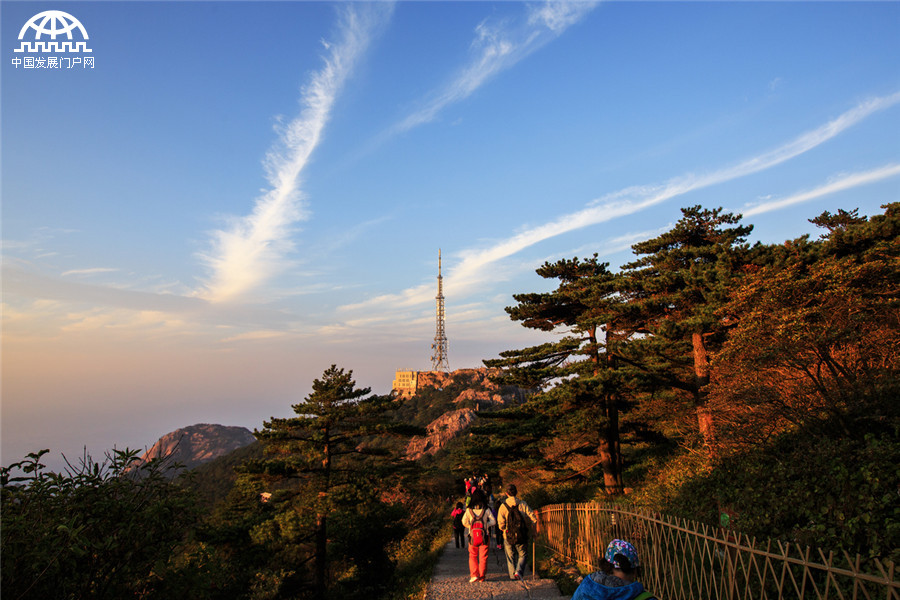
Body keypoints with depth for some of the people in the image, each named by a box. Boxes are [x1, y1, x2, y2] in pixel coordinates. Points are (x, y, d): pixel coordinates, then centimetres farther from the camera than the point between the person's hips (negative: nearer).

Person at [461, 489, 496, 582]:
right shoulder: (486, 509, -3)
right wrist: (485, 525, 7)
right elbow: (493, 521, -2)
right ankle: (482, 576, 12)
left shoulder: (469, 509, -1)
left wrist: (470, 527, 9)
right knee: (483, 557, 9)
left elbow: (464, 522, -4)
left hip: (473, 535, 0)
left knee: (473, 556, 13)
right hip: (485, 536, 0)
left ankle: (474, 575, 2)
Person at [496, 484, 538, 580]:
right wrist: (524, 525, 10)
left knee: (510, 558, 16)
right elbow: (533, 519, -6)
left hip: (508, 536, 0)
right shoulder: (523, 504, -6)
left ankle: (513, 576, 16)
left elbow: (501, 524, -13)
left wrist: (504, 529, 7)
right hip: (521, 536, 0)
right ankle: (519, 571, -4)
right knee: (522, 555, 17)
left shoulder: (503, 506, -8)